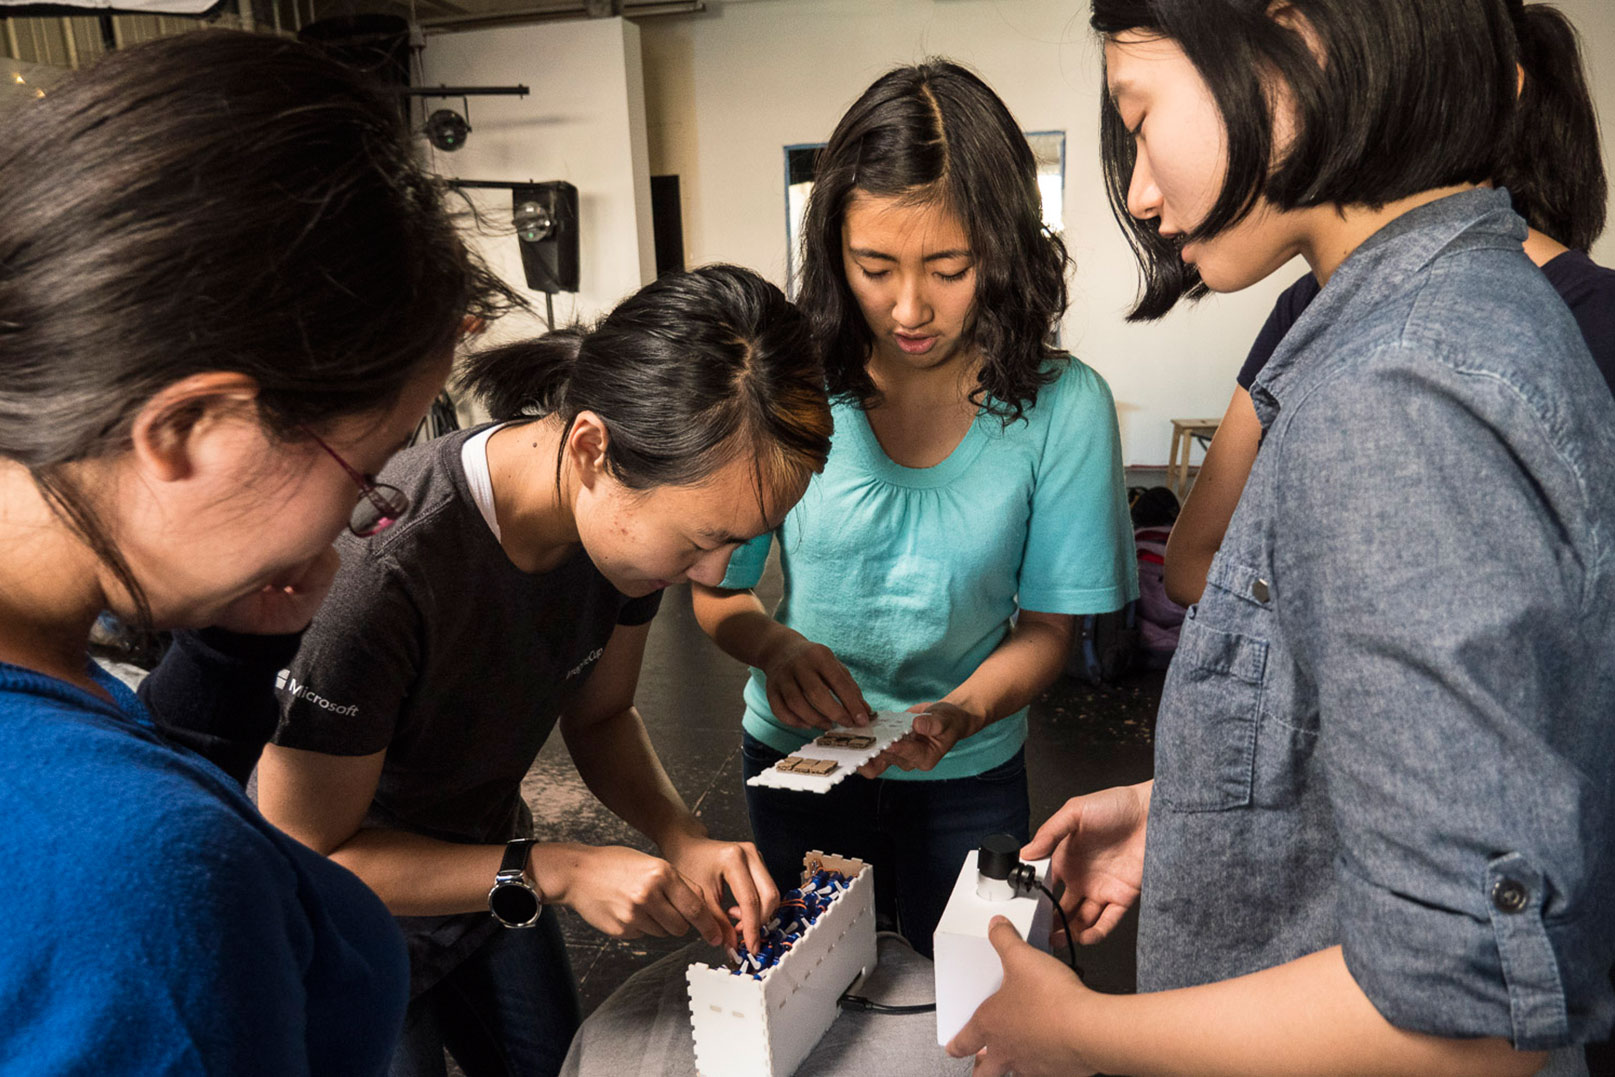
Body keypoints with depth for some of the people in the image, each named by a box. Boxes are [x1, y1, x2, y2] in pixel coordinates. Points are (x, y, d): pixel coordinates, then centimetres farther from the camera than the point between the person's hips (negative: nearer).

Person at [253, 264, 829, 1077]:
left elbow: (599, 715, -2)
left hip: (488, 872, 6)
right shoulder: (381, 568, -39)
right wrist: (554, 871, -31)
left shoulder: (638, 509, -18)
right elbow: (309, 858, -27)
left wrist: (681, 836, -18)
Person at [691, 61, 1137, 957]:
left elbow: (1045, 630, -10)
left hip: (967, 777, -1)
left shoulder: (1064, 407, -17)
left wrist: (955, 715, -28)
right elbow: (717, 593, -7)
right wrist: (775, 645, -28)